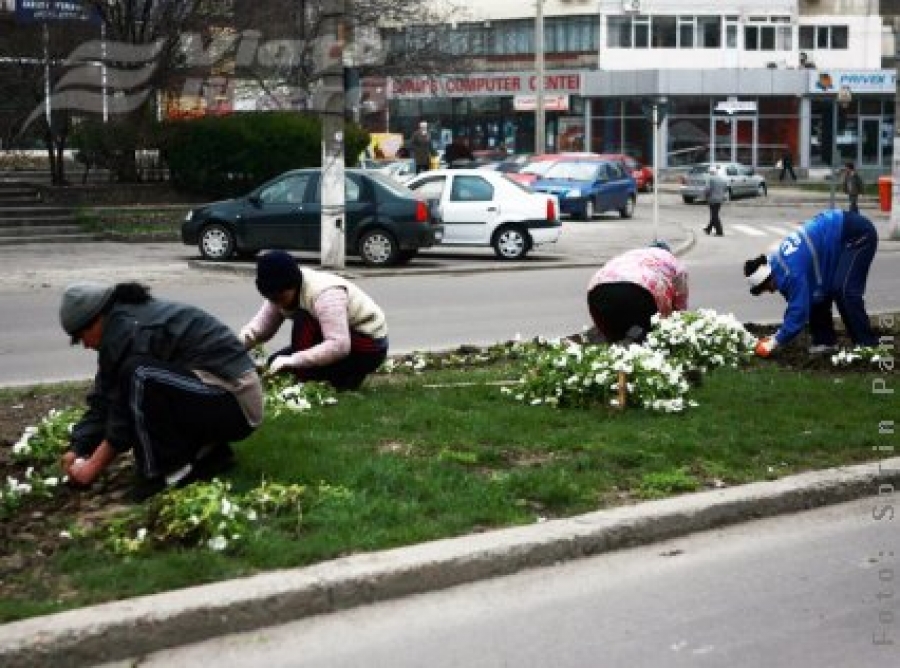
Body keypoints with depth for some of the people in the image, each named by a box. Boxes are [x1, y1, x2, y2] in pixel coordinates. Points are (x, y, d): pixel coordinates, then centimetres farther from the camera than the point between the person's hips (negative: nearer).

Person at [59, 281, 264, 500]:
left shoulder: (129, 329, -17)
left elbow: (128, 409, -14)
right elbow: (103, 397, 12)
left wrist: (94, 465, -7)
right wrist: (77, 448, 4)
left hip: (234, 401, -10)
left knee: (140, 378, -25)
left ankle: (166, 471, -13)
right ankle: (206, 451, 10)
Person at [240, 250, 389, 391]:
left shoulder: (326, 294, -31)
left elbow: (339, 346, -40)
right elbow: (259, 328, -10)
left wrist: (294, 360, -44)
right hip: (339, 341, 9)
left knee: (303, 321, -28)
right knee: (277, 363, -1)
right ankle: (344, 379, 5)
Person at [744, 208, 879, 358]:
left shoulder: (793, 272, -28)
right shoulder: (778, 263, 2)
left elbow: (799, 310, -25)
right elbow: (796, 304, 11)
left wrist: (775, 342, -17)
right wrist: (779, 336, 8)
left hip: (859, 233, -10)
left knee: (844, 291, -17)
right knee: (819, 291, 8)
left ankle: (868, 345, -12)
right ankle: (825, 340, 14)